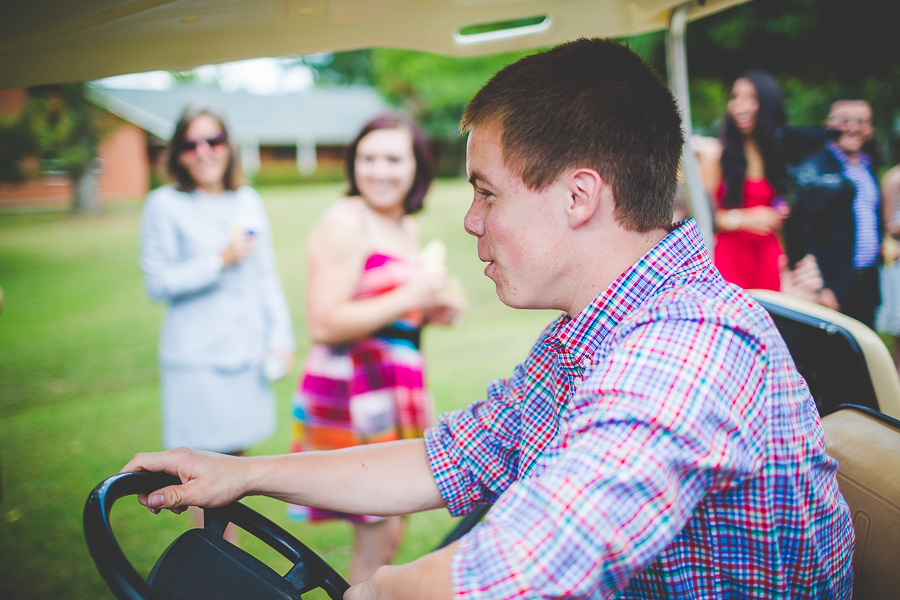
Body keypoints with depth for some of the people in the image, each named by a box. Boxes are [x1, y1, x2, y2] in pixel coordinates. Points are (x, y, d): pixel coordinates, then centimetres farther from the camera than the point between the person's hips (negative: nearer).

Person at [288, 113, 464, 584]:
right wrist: (408, 298, -18)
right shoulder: (344, 222, -13)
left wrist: (428, 313, 9)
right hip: (351, 393, -9)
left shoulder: (407, 230, 15)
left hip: (391, 392, 9)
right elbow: (324, 324, -20)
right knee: (380, 531, -4)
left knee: (383, 529, 15)